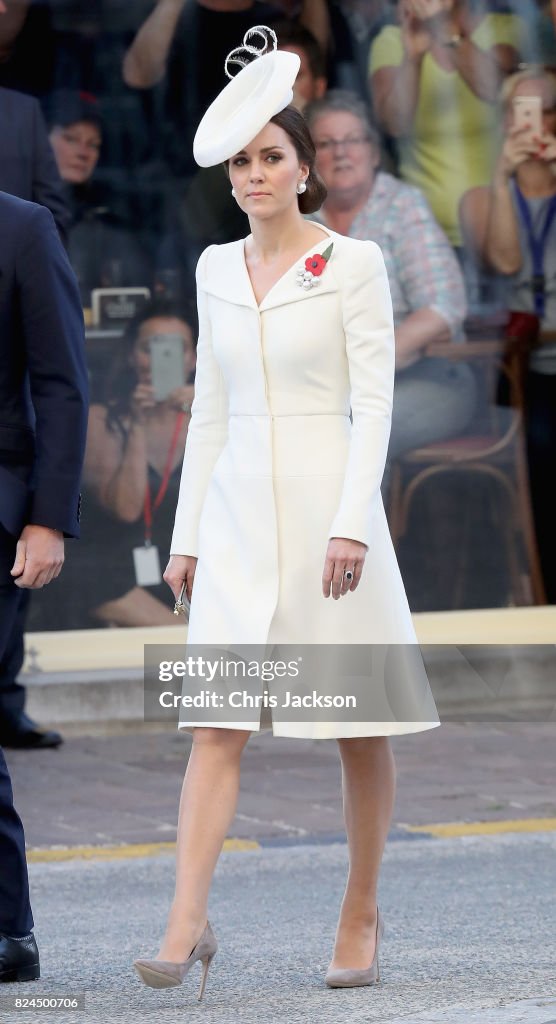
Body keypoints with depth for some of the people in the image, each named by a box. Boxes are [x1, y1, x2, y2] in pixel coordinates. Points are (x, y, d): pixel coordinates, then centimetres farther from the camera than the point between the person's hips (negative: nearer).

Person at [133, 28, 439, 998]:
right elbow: (209, 408, 15)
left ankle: (361, 916, 16)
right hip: (237, 510, 4)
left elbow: (374, 401, -7)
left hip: (328, 506, -3)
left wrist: (352, 523, -16)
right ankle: (186, 926, -14)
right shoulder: (216, 270, 12)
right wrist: (186, 534, 11)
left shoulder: (353, 265, -2)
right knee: (215, 721, -7)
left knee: (360, 725, 4)